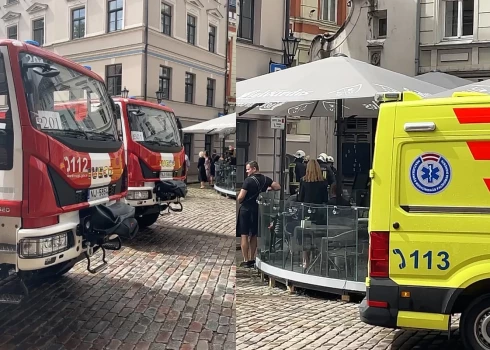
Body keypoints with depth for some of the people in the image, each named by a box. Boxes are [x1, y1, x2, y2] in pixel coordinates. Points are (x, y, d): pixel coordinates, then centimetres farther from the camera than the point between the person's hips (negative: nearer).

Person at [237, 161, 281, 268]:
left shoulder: (248, 180, -15)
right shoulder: (266, 179, 2)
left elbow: (240, 198, -19)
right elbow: (278, 187, 0)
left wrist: (239, 201, 3)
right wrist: (267, 189, 14)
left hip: (246, 210, -6)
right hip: (258, 210, 6)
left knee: (244, 236, 1)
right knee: (254, 235, 16)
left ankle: (246, 261, 2)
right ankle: (252, 259, 21)